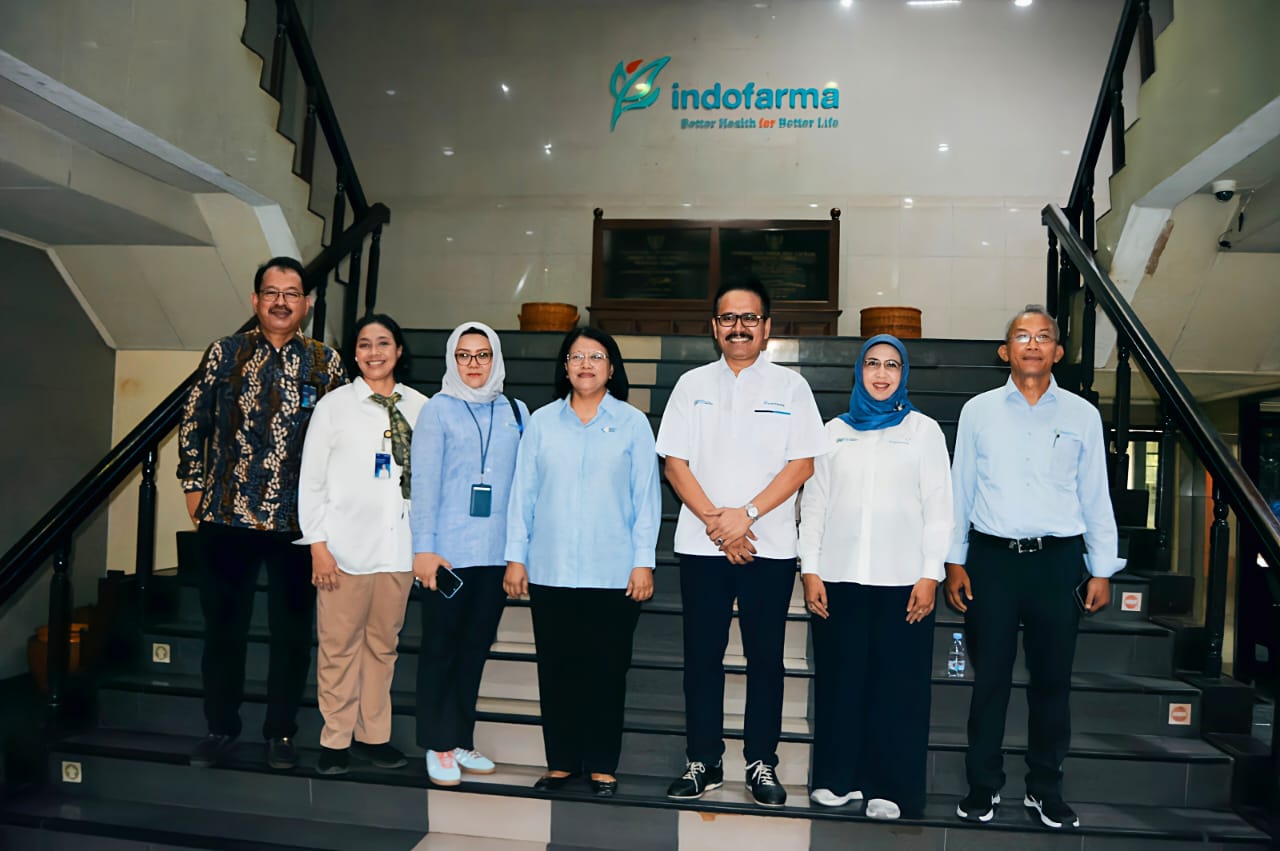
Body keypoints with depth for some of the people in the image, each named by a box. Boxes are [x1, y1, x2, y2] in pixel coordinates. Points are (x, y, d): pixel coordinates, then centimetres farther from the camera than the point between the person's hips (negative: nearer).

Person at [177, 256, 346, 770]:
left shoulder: (326, 363, 3)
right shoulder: (224, 353, 4)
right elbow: (193, 423, 9)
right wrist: (194, 486, 5)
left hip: (298, 519, 0)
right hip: (228, 514, 1)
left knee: (292, 628, 8)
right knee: (223, 623, 10)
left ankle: (281, 731, 24)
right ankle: (220, 727, 27)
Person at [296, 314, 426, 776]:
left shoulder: (420, 407, 6)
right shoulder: (335, 405, 1)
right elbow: (311, 481, 1)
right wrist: (318, 545, -6)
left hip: (398, 546, 2)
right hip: (346, 546, -2)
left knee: (383, 643, 10)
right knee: (340, 646, 3)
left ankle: (374, 734, 23)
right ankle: (336, 740, 16)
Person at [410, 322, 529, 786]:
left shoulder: (515, 412, 9)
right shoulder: (437, 410, 0)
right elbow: (424, 481, -5)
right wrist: (423, 547, -10)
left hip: (497, 551, 4)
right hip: (449, 551, -3)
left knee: (476, 646, 12)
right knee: (441, 646, 5)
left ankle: (461, 739, 24)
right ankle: (438, 745, 16)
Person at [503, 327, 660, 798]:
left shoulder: (633, 423, 3)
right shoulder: (541, 422, 8)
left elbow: (646, 496, 2)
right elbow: (523, 493, 8)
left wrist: (644, 561, -3)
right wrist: (516, 556, 3)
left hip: (614, 574, -2)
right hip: (549, 571, 2)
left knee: (606, 670, 4)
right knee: (556, 669, 8)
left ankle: (602, 765, 18)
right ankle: (561, 761, 21)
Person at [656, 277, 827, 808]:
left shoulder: (789, 387, 4)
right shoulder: (692, 385, 7)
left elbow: (803, 464, -3)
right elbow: (674, 464, 2)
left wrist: (746, 515, -13)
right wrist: (715, 521, -10)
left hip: (770, 546, -1)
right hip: (701, 545, 1)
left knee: (765, 658, 6)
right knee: (702, 657, 7)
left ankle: (762, 763, 18)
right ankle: (703, 762, 19)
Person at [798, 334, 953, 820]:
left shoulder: (924, 430, 7)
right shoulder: (834, 431, 12)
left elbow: (938, 508, 3)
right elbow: (813, 504, 10)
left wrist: (931, 574, -5)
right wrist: (809, 569, 2)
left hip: (902, 579, -1)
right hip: (838, 577, 2)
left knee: (899, 683, 1)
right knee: (840, 679, 5)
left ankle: (890, 788, 10)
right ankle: (839, 778, 17)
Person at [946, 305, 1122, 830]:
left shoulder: (1082, 415, 5)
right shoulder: (978, 411, 4)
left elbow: (1095, 497, 7)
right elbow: (960, 490, 6)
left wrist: (1102, 570, 4)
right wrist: (954, 561, 2)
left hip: (1058, 560, 1)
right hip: (992, 556, -1)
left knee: (1052, 679, 9)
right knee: (990, 677, 5)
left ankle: (1045, 790, 24)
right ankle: (983, 786, 20)